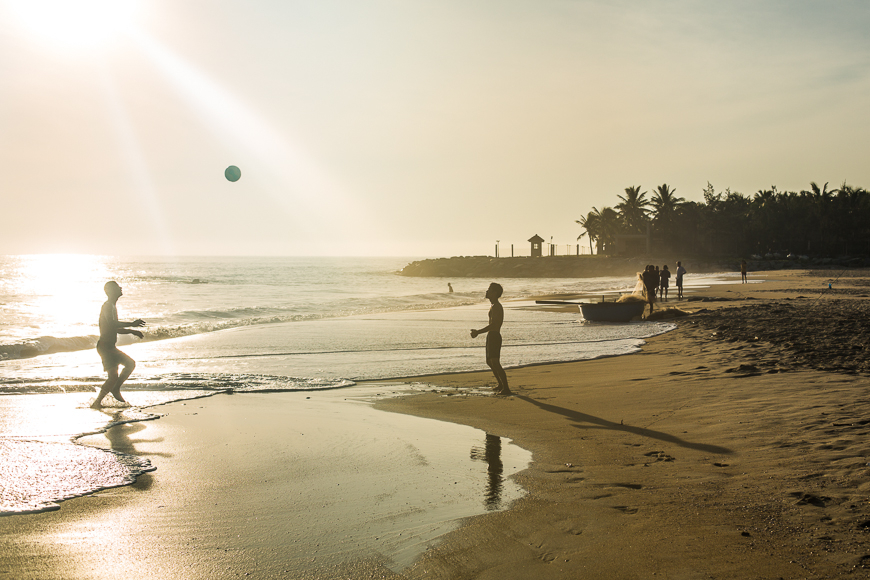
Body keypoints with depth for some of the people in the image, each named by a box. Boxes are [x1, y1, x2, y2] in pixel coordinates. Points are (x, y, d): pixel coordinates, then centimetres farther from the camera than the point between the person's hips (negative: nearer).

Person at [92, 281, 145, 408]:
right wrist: (132, 324, -29)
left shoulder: (113, 306, 18)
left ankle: (115, 389, 21)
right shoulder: (107, 306, -13)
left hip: (110, 347, 10)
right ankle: (97, 402, -8)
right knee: (113, 375, -16)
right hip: (105, 346, -10)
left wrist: (132, 331, 19)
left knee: (130, 363, 18)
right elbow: (112, 324, -31)